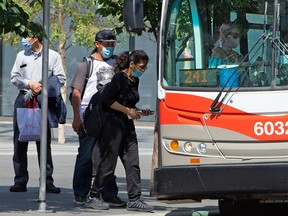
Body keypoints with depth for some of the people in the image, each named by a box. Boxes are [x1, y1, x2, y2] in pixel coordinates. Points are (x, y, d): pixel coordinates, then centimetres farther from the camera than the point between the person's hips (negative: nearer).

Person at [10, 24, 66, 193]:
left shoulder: (53, 56, 5)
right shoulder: (22, 56, 14)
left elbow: (60, 79, 1)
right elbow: (14, 77, 8)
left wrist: (42, 87, -11)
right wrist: (30, 83, -9)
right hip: (23, 101, 3)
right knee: (20, 142, 0)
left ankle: (47, 181, 2)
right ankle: (20, 181, 4)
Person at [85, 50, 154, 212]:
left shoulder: (135, 81, 15)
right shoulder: (120, 78, -11)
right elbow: (107, 99, -18)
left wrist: (140, 113, 7)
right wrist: (127, 111, -15)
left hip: (128, 126, 9)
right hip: (114, 124, -9)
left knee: (133, 164, 3)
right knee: (108, 163, -3)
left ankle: (134, 200, 4)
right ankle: (93, 197, 7)